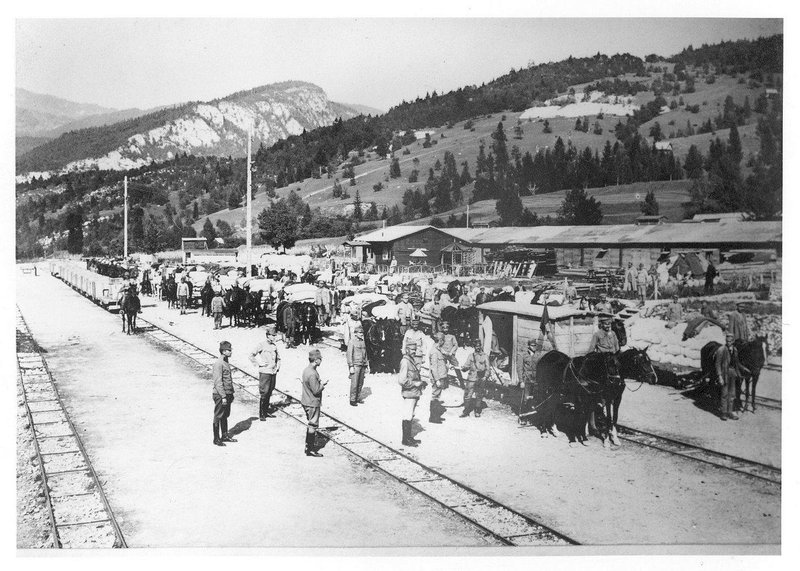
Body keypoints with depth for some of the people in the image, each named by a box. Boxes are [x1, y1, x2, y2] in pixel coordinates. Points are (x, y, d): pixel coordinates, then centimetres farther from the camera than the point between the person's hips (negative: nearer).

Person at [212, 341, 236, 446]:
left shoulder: (226, 362, 12)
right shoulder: (218, 364, -17)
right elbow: (218, 382, -20)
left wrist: (231, 394, 20)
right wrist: (223, 396, -21)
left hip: (227, 394, 9)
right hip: (220, 395, -9)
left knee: (225, 416, 17)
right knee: (218, 417, 1)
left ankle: (225, 436, 28)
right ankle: (216, 439, 9)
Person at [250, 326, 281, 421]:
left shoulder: (274, 346, 12)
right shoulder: (262, 345, -8)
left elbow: (278, 358, 26)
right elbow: (251, 355, -12)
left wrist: (278, 367, 13)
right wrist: (259, 363, -12)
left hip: (273, 373, 6)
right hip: (264, 372, -6)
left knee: (269, 393, 11)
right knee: (263, 393, -6)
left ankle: (266, 412, 21)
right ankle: (261, 414, -1)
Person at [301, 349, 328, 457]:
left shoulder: (306, 370, 5)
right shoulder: (312, 374, -26)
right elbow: (316, 390, -24)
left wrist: (320, 383, 9)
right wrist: (323, 384, -7)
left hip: (306, 402, 10)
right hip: (312, 403, -10)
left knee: (310, 425, 20)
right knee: (313, 426, 1)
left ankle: (308, 446, 28)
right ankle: (311, 450, 8)